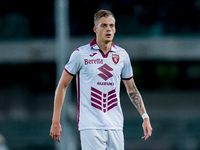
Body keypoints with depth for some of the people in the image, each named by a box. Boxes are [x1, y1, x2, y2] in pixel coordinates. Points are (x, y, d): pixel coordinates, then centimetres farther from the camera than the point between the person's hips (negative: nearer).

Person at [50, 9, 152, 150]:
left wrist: (145, 117, 12)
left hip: (115, 127, 4)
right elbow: (62, 85, 4)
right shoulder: (80, 54, -2)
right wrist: (56, 122, 0)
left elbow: (131, 89, 20)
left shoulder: (122, 55, 9)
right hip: (90, 126, -4)